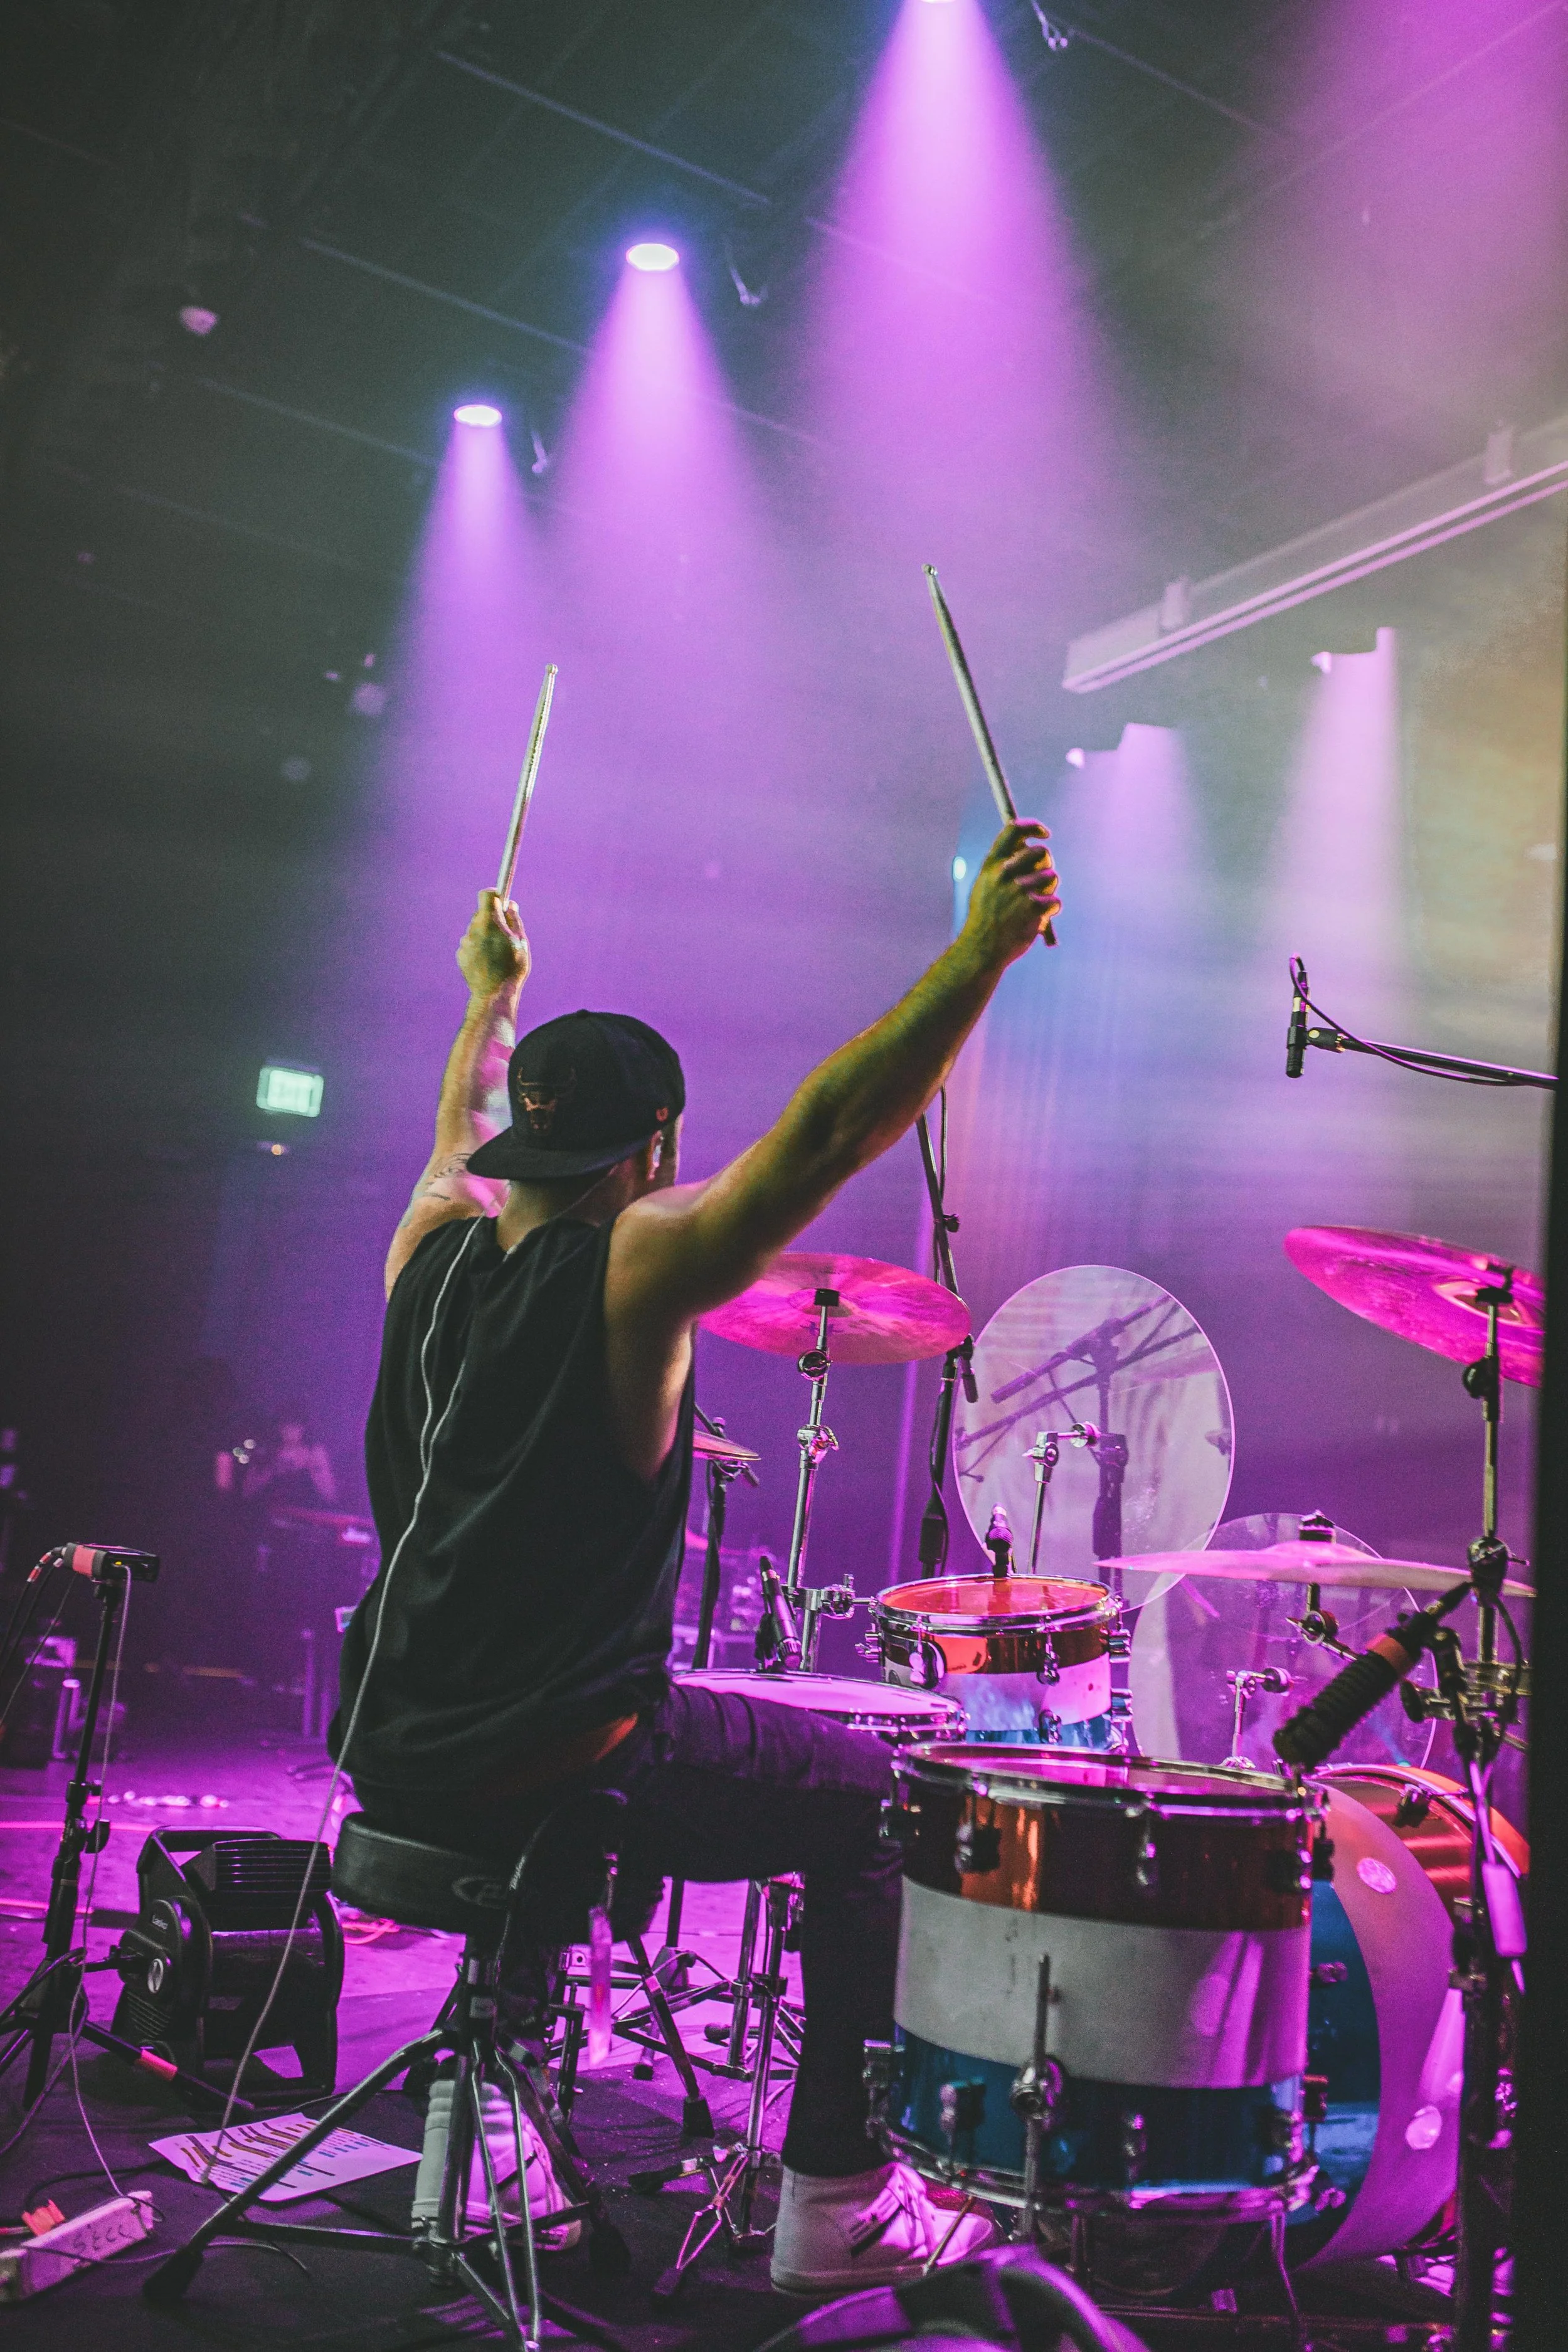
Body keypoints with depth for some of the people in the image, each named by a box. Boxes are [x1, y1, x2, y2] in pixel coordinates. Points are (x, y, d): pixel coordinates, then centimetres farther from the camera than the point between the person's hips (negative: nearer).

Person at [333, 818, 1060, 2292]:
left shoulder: (434, 1241, 5)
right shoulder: (634, 1266, -15)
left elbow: (463, 1124, 27)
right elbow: (821, 1135, -25)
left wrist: (492, 997, 43)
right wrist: (981, 952, -26)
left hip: (395, 1749, 8)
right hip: (539, 1767, -7)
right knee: (872, 1801, 9)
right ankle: (837, 2207, 15)